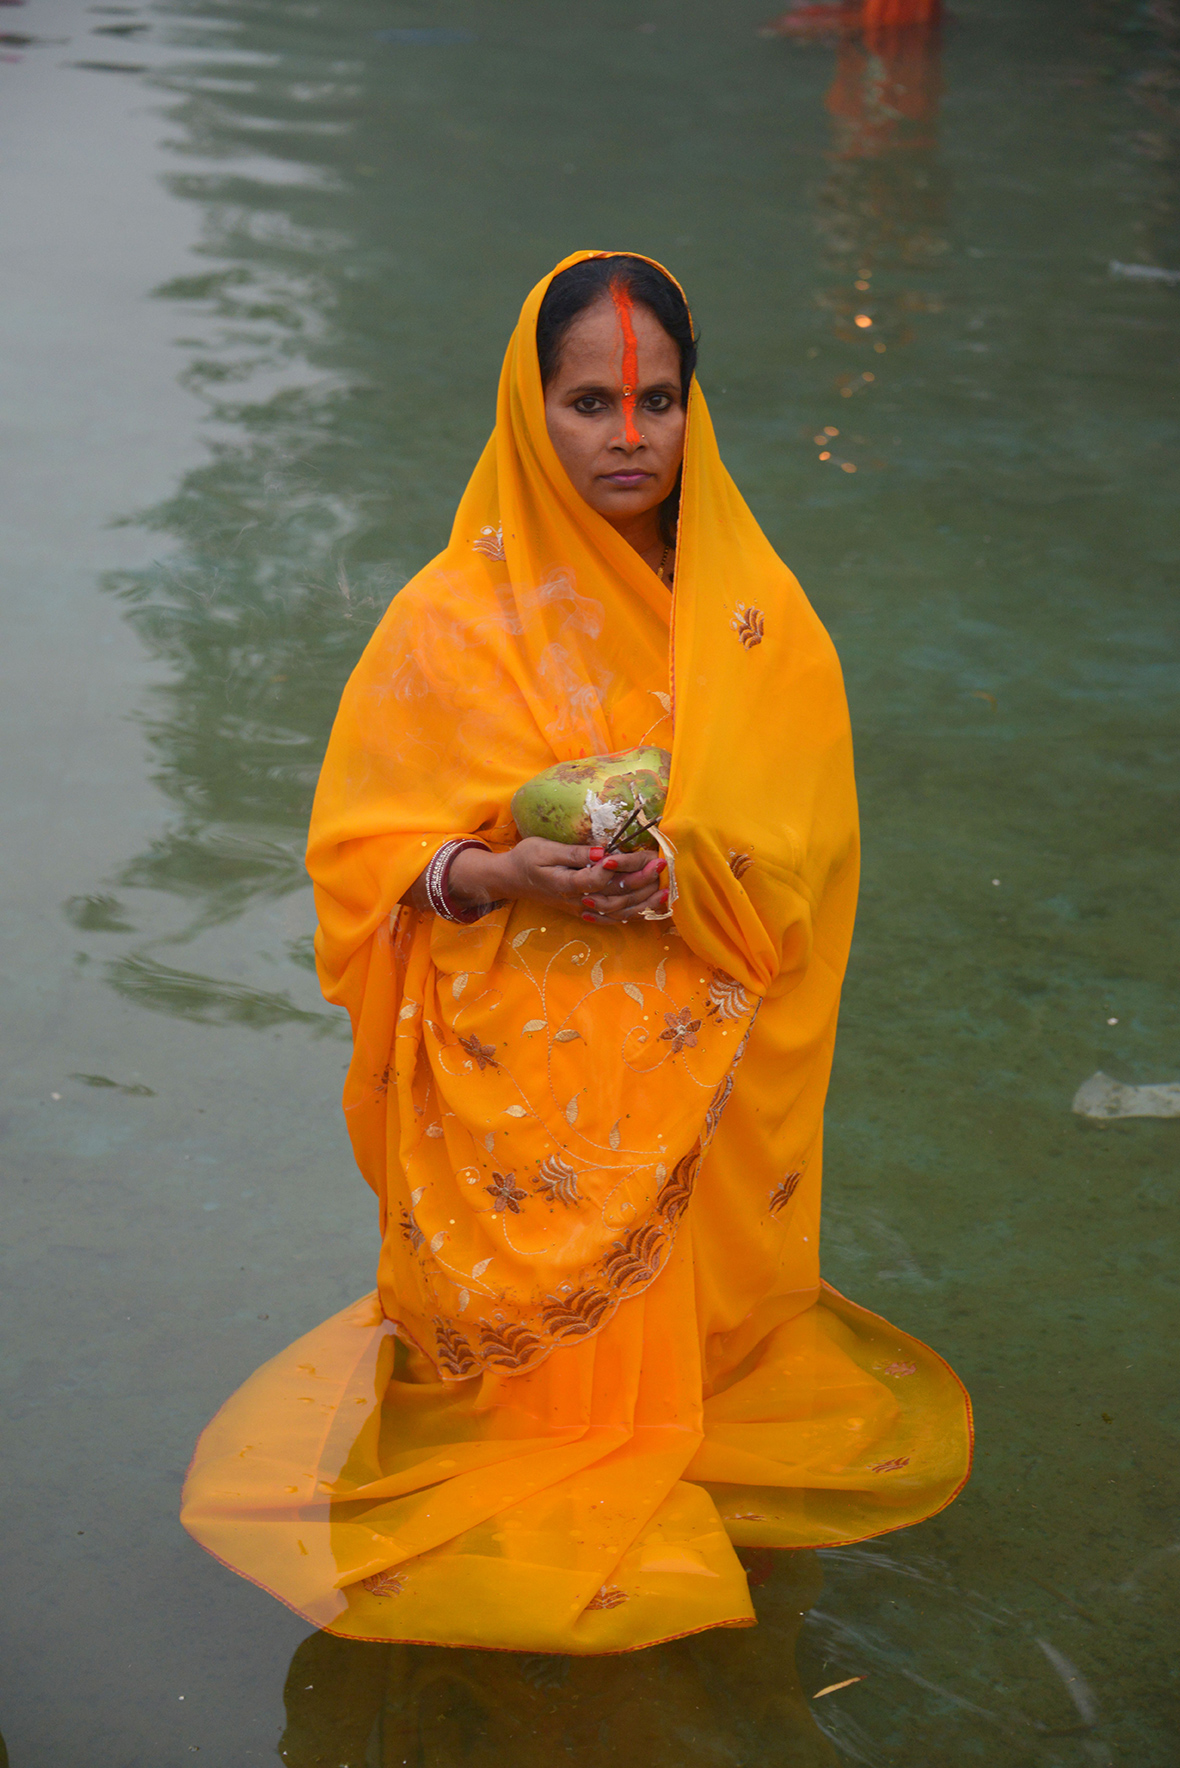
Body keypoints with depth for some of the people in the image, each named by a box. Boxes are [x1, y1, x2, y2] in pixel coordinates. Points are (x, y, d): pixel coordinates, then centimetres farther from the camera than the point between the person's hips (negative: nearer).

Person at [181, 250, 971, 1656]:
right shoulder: (452, 621, -8)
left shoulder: (755, 618, -1)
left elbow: (807, 855, 1)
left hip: (692, 1066, 2)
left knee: (674, 1312, 12)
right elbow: (361, 848, -4)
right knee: (546, 1327, 7)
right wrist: (501, 874, -23)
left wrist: (694, 871, -19)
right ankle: (537, 1514, 32)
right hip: (518, 1076, -2)